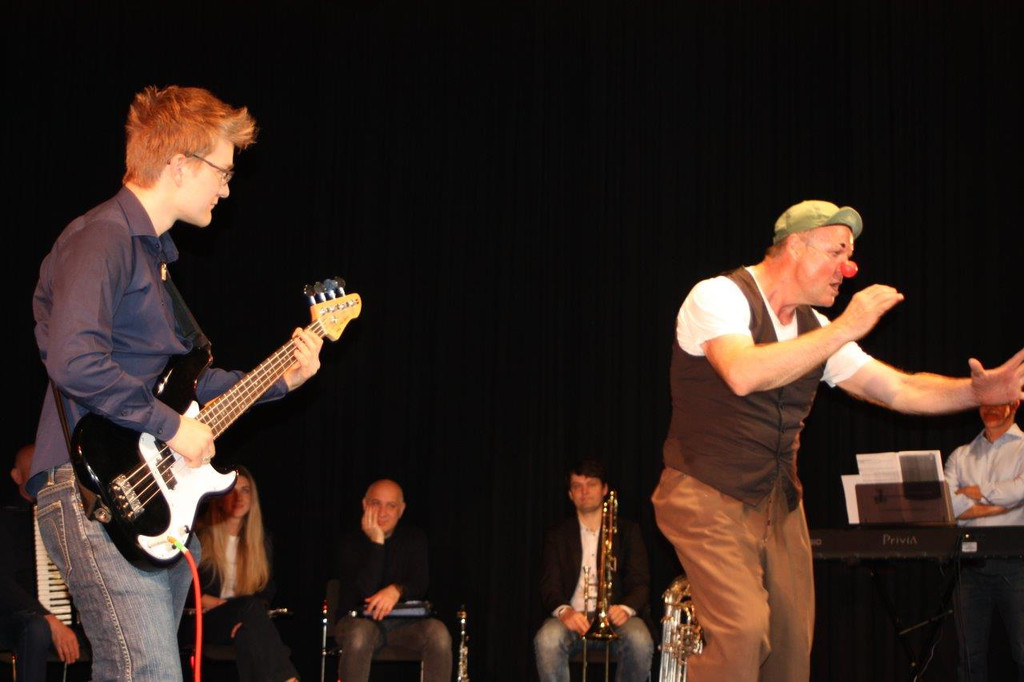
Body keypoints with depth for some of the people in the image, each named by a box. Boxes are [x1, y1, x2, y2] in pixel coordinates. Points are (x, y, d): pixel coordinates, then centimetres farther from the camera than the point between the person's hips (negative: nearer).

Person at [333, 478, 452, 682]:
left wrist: (397, 590, -30)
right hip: (360, 619, -2)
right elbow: (365, 591, -17)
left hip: (405, 622, 2)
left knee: (438, 633, -29)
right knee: (359, 635, -38)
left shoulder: (414, 538, 6)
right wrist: (376, 543, -20)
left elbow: (420, 584, -8)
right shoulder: (350, 542, -4)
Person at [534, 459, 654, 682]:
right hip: (571, 618, 0)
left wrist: (626, 608, -19)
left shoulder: (628, 530, 14)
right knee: (546, 640, -34)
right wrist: (564, 611, -21)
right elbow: (549, 586, 4)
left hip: (614, 616, 0)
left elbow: (640, 583, 5)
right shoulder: (557, 535, 14)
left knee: (640, 641, -34)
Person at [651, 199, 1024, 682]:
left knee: (793, 640, 4)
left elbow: (899, 390, 10)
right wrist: (844, 329, -25)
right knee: (743, 629, -23)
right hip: (708, 497, -7)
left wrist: (978, 390, -7)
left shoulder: (816, 330, 10)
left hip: (779, 502, 7)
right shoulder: (718, 297, -11)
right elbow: (742, 375, -30)